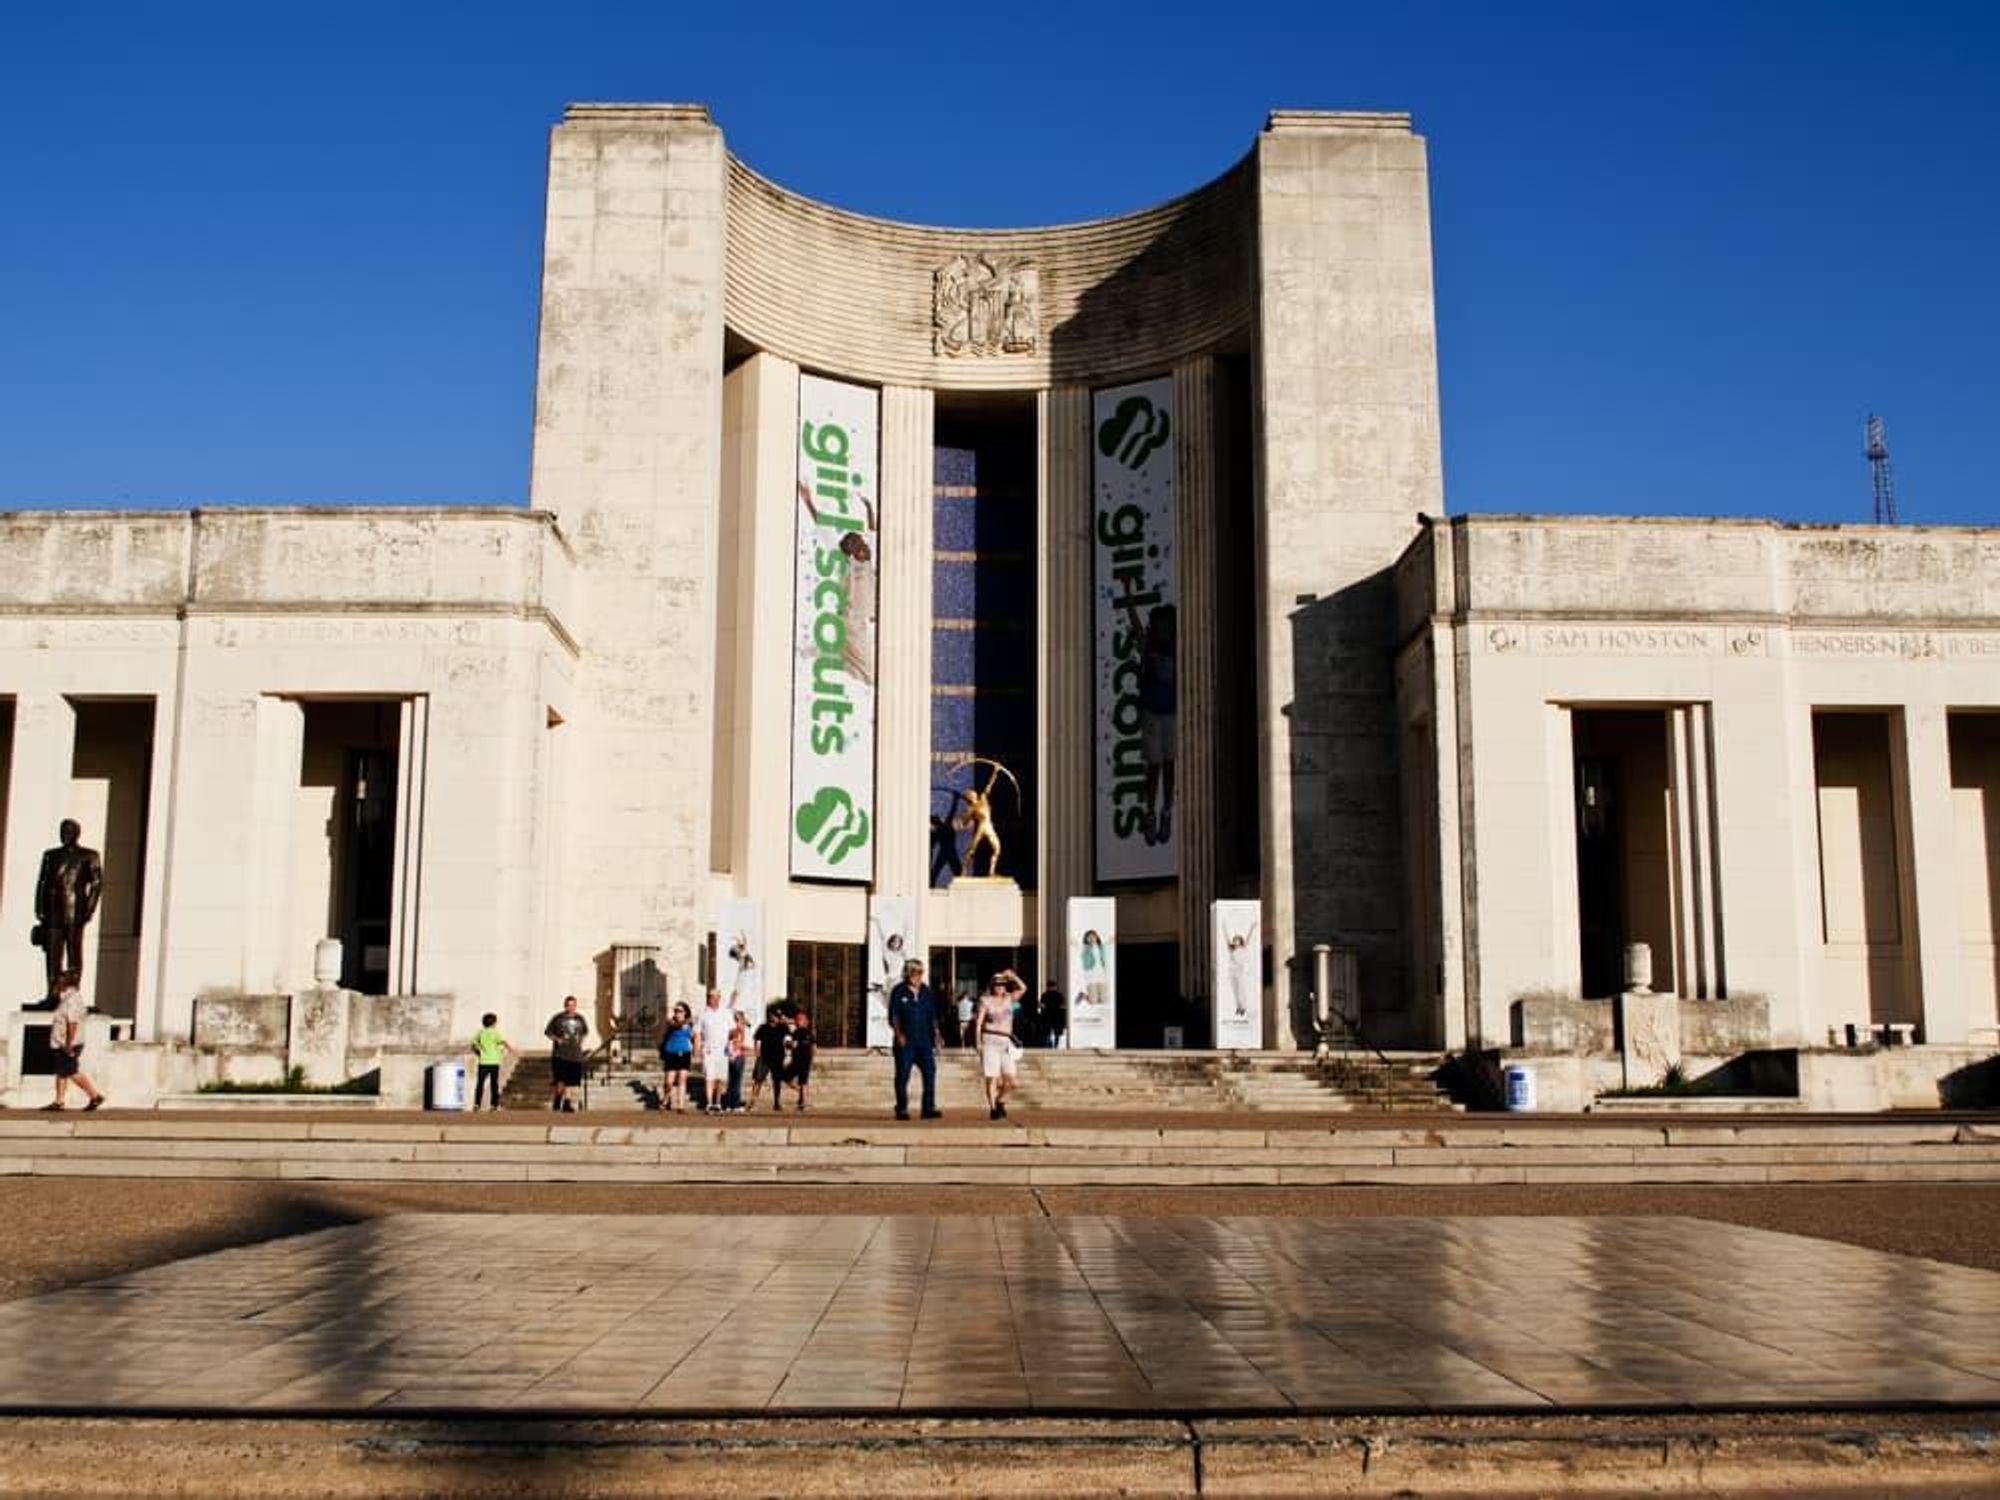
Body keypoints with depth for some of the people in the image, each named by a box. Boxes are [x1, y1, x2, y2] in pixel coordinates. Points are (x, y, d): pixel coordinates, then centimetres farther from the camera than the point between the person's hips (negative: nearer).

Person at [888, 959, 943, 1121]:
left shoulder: (927, 992, 11)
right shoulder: (898, 992, 0)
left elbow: (933, 1016, 16)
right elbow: (894, 1016, -2)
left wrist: (935, 1034, 9)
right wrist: (899, 1034, -15)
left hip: (924, 1040, 3)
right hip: (905, 1041, -3)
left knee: (930, 1071, -4)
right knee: (903, 1074, 1)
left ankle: (929, 1108, 1)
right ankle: (901, 1109, 9)